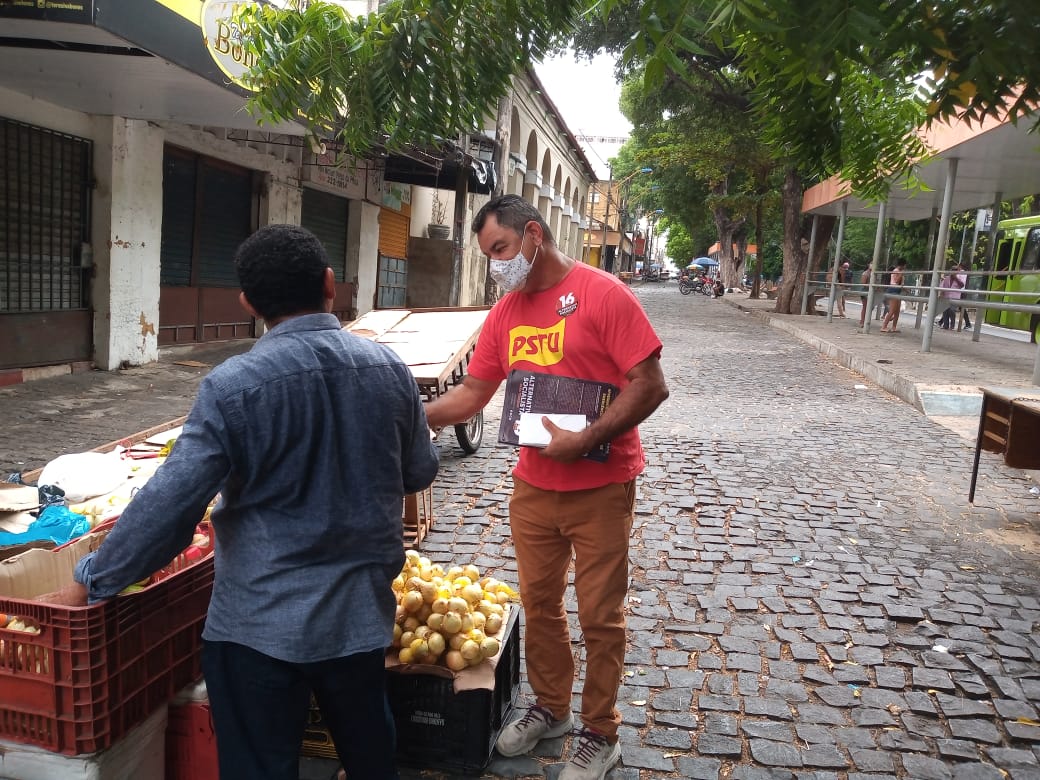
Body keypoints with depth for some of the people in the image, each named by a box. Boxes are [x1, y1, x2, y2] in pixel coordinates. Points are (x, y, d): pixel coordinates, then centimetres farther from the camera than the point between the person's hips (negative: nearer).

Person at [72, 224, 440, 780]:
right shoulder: (390, 369, -5)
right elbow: (419, 473, 7)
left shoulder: (232, 386, -17)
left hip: (260, 621, -4)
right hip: (363, 609, 4)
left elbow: (170, 502, -16)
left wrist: (98, 576, 0)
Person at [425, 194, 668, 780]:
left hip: (600, 488, -5)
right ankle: (550, 709, 41)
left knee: (600, 616, 8)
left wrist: (584, 441, -22)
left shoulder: (603, 295, -13)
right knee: (540, 603, 18)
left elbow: (651, 385, -17)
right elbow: (471, 394, 11)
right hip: (533, 485, 6)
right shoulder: (506, 312, 6)